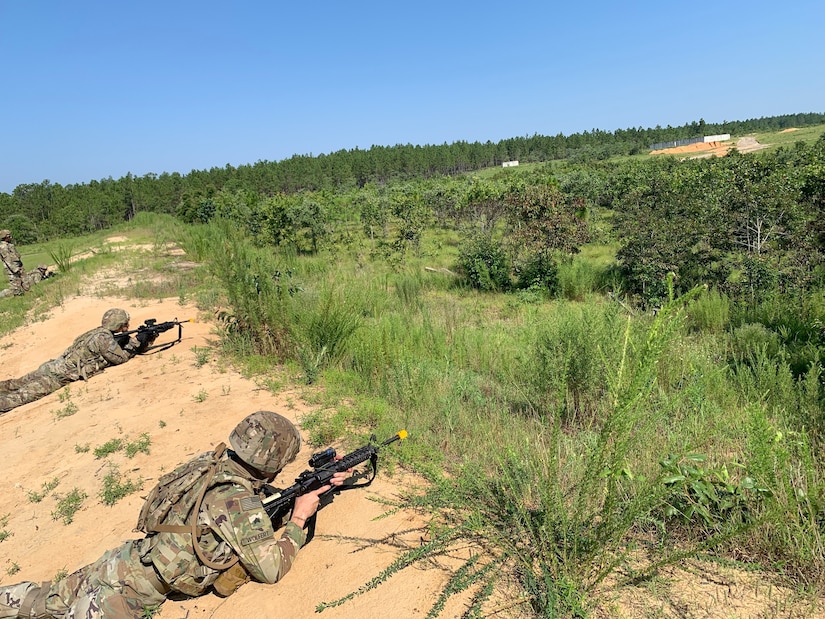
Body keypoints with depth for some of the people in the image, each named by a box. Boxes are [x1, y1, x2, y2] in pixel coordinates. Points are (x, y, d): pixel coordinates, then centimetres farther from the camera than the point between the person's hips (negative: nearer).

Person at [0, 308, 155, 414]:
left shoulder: (102, 333, 12)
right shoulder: (104, 338, -18)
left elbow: (130, 349, 16)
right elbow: (121, 357, -13)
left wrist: (148, 338, 7)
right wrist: (137, 341, -5)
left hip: (54, 366, 9)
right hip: (59, 375, -9)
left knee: (17, 384, 18)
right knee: (23, 395, -12)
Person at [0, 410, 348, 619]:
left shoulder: (218, 461, -1)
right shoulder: (239, 502, -26)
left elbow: (261, 491, 16)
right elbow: (270, 569, -20)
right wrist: (299, 520, -8)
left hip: (126, 559, 8)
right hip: (130, 591, -8)